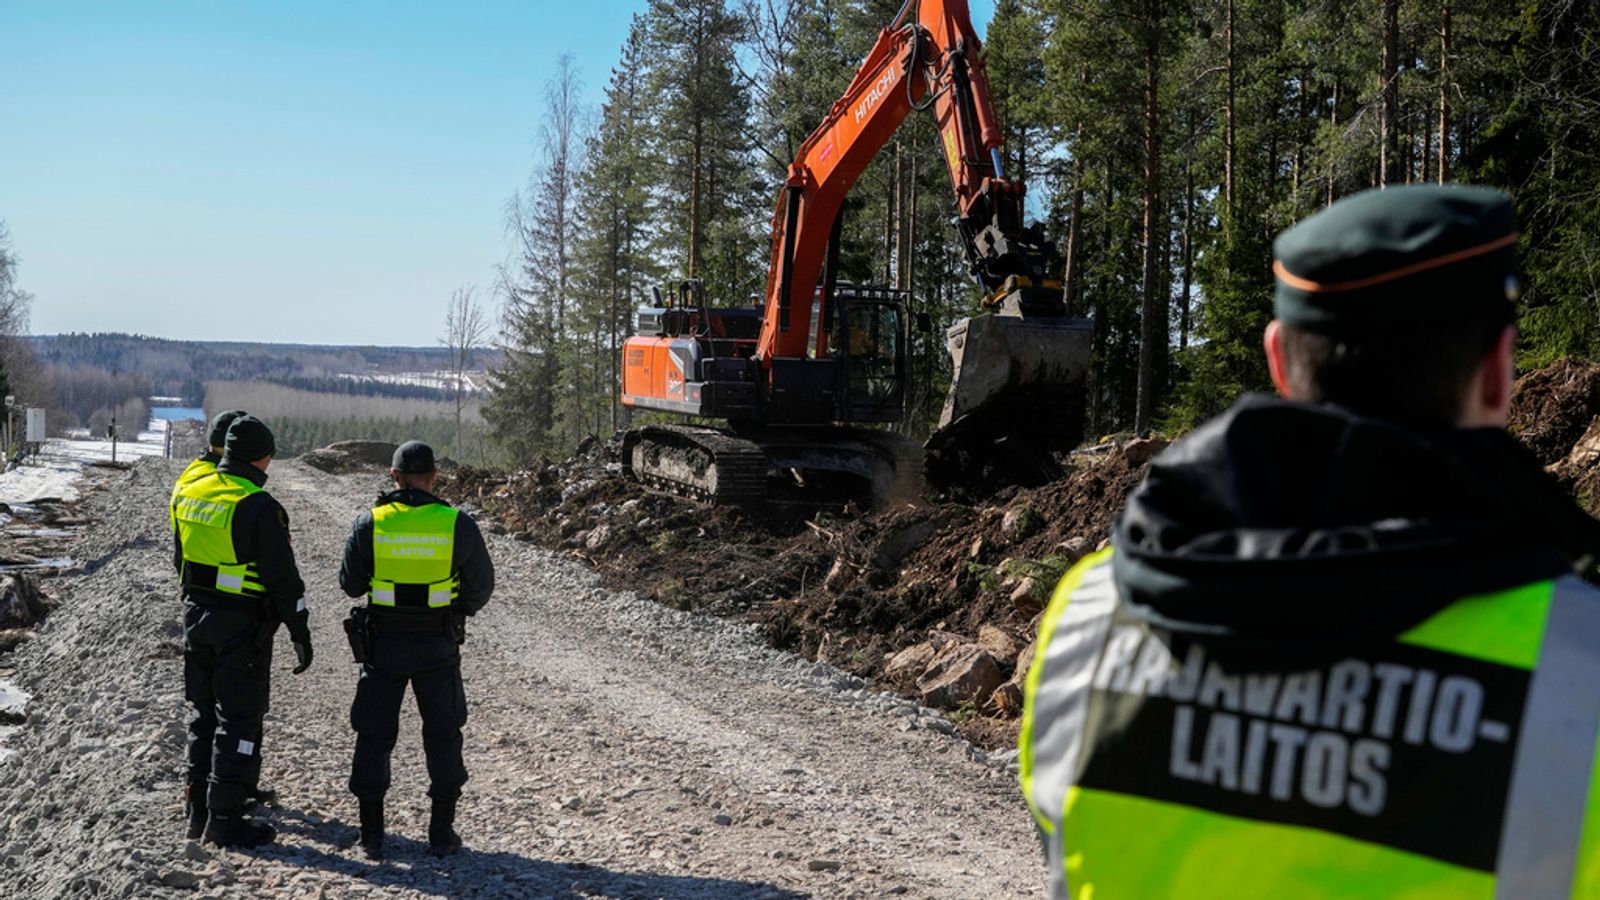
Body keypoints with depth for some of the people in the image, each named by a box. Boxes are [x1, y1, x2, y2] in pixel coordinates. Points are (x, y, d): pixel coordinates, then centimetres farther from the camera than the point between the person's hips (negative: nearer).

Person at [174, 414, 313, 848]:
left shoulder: (189, 494, 5)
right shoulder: (258, 507, -18)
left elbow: (180, 559, 16)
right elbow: (283, 577, -16)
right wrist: (301, 633, -10)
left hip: (196, 615, 7)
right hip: (242, 625, -7)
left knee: (203, 715, 17)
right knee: (239, 720, 1)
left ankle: (199, 809, 24)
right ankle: (225, 819, 4)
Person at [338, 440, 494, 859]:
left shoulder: (369, 523, -9)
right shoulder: (458, 524, -9)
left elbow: (350, 583, 0)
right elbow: (481, 584, 0)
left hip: (382, 643, 0)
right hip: (438, 646, 0)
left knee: (374, 735, 12)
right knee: (442, 735, 13)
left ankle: (371, 833, 15)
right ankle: (441, 833, 15)